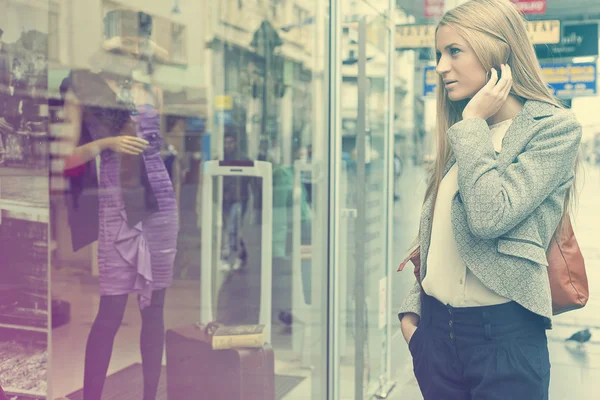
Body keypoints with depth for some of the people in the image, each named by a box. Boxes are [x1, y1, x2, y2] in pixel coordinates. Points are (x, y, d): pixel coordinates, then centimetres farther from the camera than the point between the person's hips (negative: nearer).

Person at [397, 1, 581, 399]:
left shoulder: (556, 128, -8)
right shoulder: (461, 135, 11)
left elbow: (488, 216, -22)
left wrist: (473, 123, -13)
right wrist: (413, 307, 8)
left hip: (503, 332, -6)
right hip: (436, 327, 6)